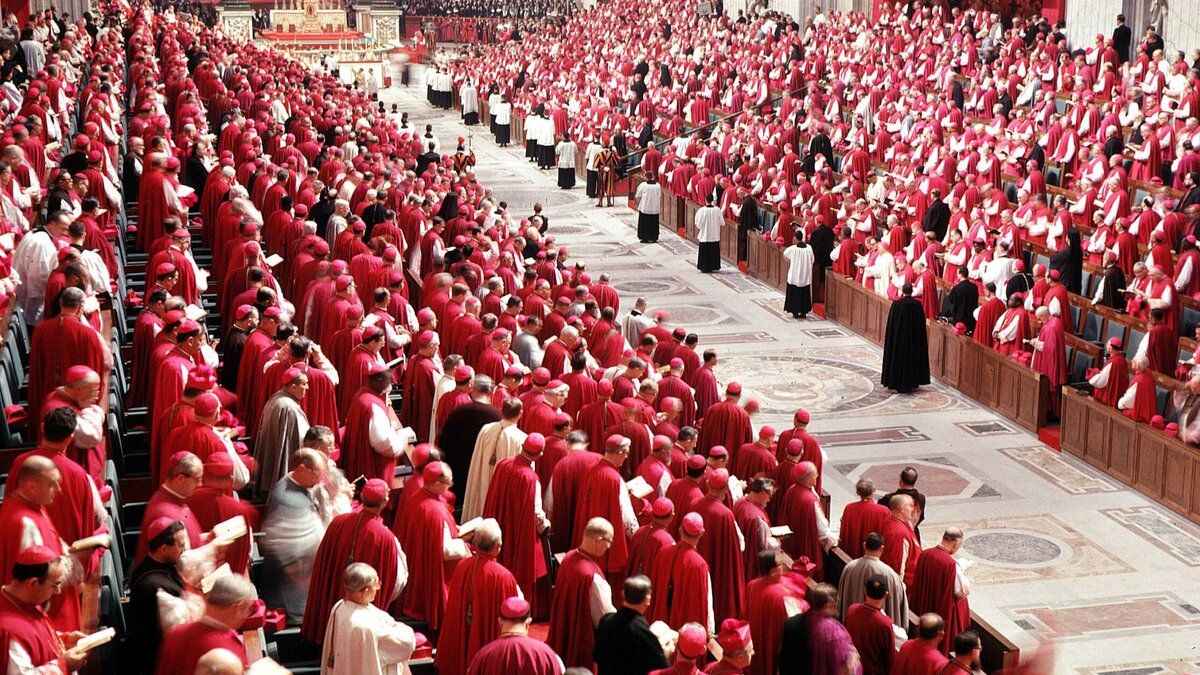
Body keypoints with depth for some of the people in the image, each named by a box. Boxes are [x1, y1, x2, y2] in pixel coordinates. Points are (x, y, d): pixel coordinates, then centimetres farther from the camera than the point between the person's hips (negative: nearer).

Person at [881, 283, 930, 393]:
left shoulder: (896, 305, -13)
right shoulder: (918, 304, -7)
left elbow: (891, 323, -8)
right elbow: (922, 323, -1)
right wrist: (921, 337, 11)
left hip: (899, 337, -2)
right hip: (915, 338, 2)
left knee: (900, 359, 8)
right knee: (913, 359, 14)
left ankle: (899, 384, 9)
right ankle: (912, 383, 18)